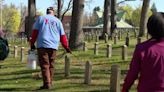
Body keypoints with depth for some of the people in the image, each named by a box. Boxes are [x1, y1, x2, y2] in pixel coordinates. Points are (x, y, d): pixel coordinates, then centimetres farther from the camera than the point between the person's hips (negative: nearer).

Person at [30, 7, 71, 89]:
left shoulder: (40, 18, 9)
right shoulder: (57, 21, 13)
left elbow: (35, 32, 3)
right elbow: (62, 35, 12)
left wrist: (32, 43, 7)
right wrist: (66, 47, 16)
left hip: (42, 45, -2)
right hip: (53, 46, 2)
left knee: (44, 65, -5)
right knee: (51, 65, 12)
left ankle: (47, 84, -13)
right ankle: (50, 83, 14)